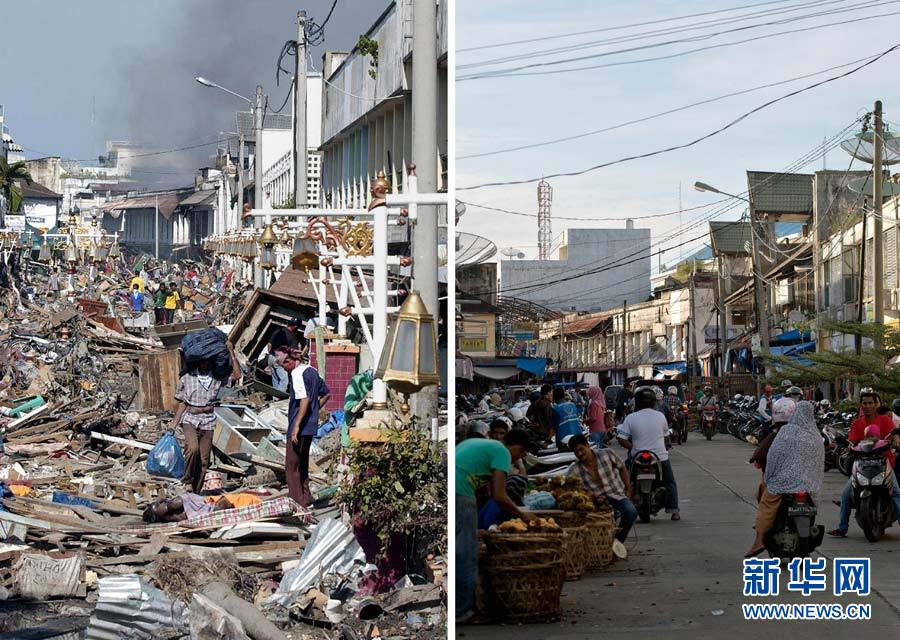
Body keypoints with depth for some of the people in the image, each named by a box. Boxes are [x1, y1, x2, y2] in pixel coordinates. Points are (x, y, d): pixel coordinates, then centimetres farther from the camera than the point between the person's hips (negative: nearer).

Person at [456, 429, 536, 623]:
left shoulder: (475, 443, 28)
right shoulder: (502, 452, 2)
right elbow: (499, 496, -5)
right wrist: (522, 515, 10)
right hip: (459, 495, -8)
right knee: (465, 554, 2)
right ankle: (461, 611, 7)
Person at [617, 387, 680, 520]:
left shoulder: (630, 418, -6)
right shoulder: (660, 416, -1)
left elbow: (622, 440, -10)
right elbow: (665, 435, 12)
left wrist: (633, 448, 6)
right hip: (661, 456, 1)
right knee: (670, 484, 19)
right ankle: (674, 510, 12)